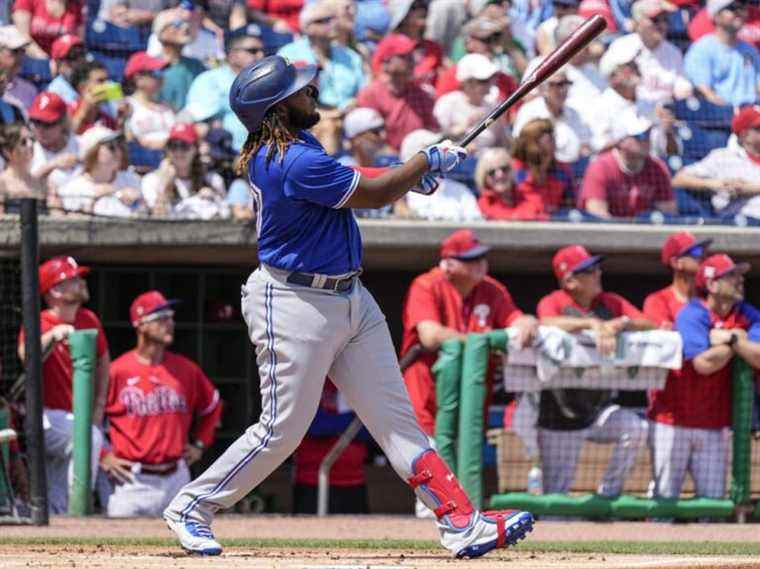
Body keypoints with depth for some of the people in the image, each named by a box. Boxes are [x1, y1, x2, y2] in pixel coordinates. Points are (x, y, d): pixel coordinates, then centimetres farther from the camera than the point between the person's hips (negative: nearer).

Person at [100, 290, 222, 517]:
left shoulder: (186, 369, 8)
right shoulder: (117, 371, -6)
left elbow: (212, 405, 26)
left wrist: (200, 444, 18)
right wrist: (103, 456, -3)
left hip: (176, 480, 4)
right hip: (134, 481, -4)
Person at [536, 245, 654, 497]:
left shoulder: (612, 303, 7)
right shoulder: (553, 302, -6)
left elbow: (650, 326, -3)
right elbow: (548, 323, -30)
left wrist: (622, 323, -23)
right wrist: (593, 323, -38)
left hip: (598, 407, 4)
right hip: (560, 412, -4)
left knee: (636, 428, -23)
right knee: (556, 493, -2)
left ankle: (608, 493, -7)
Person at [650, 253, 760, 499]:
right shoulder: (692, 315, -12)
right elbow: (704, 364, -24)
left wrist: (730, 339, -16)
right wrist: (739, 339, -11)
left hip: (713, 427, 5)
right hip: (673, 422, -5)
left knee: (713, 497, 6)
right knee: (665, 496, -2)